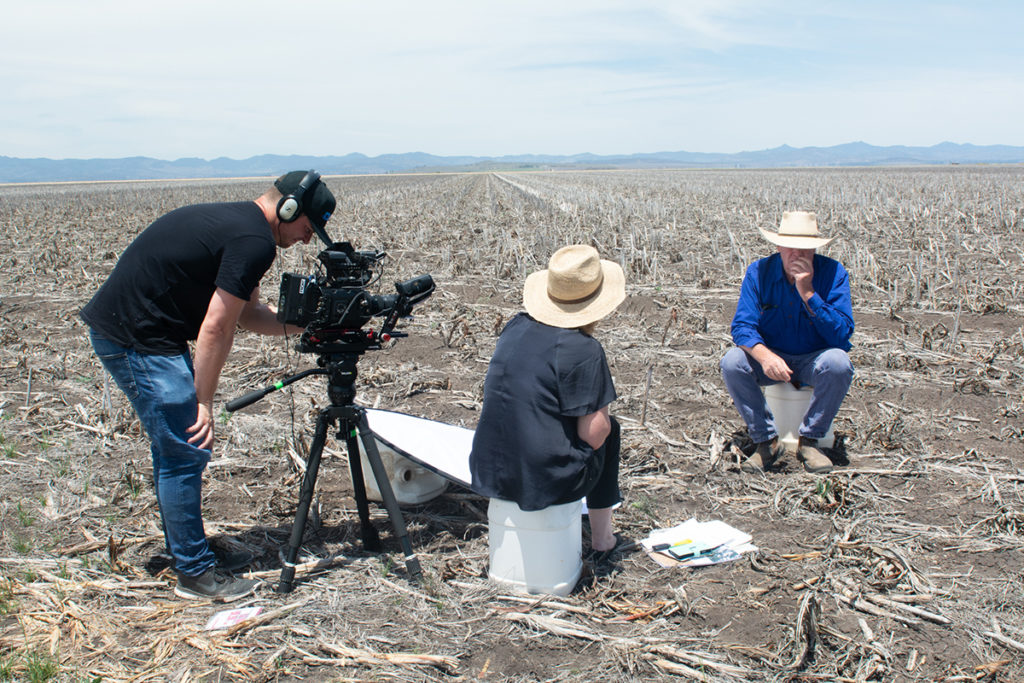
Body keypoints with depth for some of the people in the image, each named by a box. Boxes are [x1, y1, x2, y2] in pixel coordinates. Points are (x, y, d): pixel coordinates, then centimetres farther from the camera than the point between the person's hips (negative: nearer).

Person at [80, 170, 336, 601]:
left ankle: (190, 553, 28)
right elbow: (217, 327, -18)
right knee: (187, 452, -4)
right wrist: (203, 403, -13)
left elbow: (248, 314, 19)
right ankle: (195, 573, 7)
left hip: (117, 329, 11)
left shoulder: (234, 220, 14)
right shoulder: (255, 242, -17)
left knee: (173, 448, 17)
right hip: (138, 340, -11)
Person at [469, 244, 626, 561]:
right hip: (546, 480, -6)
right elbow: (593, 434, -16)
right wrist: (602, 420, 8)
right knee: (608, 429, 22)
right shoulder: (584, 350, -17)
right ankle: (601, 538, 28)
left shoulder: (516, 326, 4)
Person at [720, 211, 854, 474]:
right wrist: (764, 355, -39)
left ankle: (809, 440, -15)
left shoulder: (833, 273, -13)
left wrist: (808, 293, -30)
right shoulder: (758, 272, -9)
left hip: (814, 361, -1)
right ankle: (766, 440, -13)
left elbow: (842, 334, -21)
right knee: (732, 362, -27)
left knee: (838, 362, -33)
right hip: (771, 359, 1)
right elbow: (742, 326, -17)